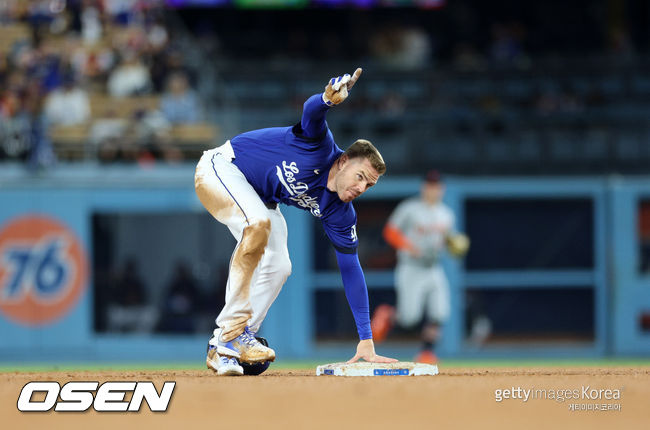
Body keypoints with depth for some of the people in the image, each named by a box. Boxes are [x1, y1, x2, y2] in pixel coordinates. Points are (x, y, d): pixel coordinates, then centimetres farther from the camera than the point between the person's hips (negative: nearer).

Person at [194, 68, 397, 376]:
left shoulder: (339, 213, -10)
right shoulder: (321, 146, -26)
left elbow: (351, 270, -8)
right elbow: (311, 110, -47)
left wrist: (366, 341, -13)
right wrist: (331, 97, -74)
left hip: (259, 199, 8)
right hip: (222, 168, -8)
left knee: (277, 268, -9)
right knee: (258, 223, -33)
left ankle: (223, 348, -3)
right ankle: (231, 332, -32)